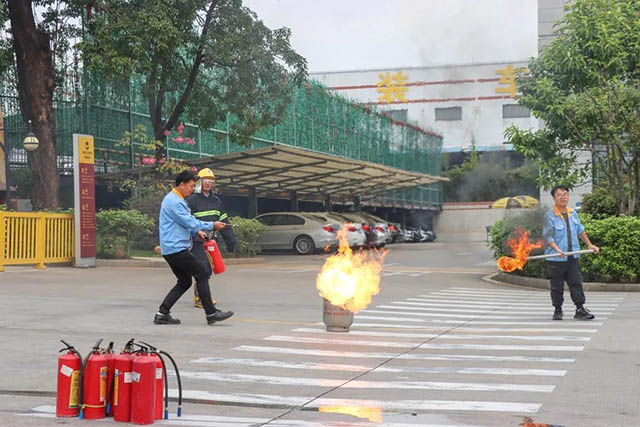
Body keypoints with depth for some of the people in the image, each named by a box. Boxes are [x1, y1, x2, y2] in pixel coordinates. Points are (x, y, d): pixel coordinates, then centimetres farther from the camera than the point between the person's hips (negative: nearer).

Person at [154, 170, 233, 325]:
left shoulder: (176, 200, 19)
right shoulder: (174, 201, -15)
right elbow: (189, 222, -17)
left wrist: (196, 231, 13)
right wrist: (211, 225, -8)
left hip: (170, 250, 11)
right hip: (176, 249, -11)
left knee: (184, 282, 13)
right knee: (202, 274, -7)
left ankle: (162, 314, 11)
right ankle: (211, 313, -6)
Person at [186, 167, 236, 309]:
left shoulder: (216, 200, 15)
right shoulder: (192, 200, -7)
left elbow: (224, 221, 18)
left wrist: (230, 239, 14)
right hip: (197, 241, -7)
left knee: (208, 270, 10)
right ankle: (199, 299, -6)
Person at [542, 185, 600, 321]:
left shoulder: (573, 213, 10)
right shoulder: (550, 215, -9)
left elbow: (580, 230, 25)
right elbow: (547, 236, -14)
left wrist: (590, 245, 28)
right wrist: (557, 250, -28)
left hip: (572, 257, 5)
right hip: (555, 259, -5)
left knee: (576, 283, 2)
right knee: (557, 286, 4)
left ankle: (580, 309, 5)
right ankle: (558, 310, 15)